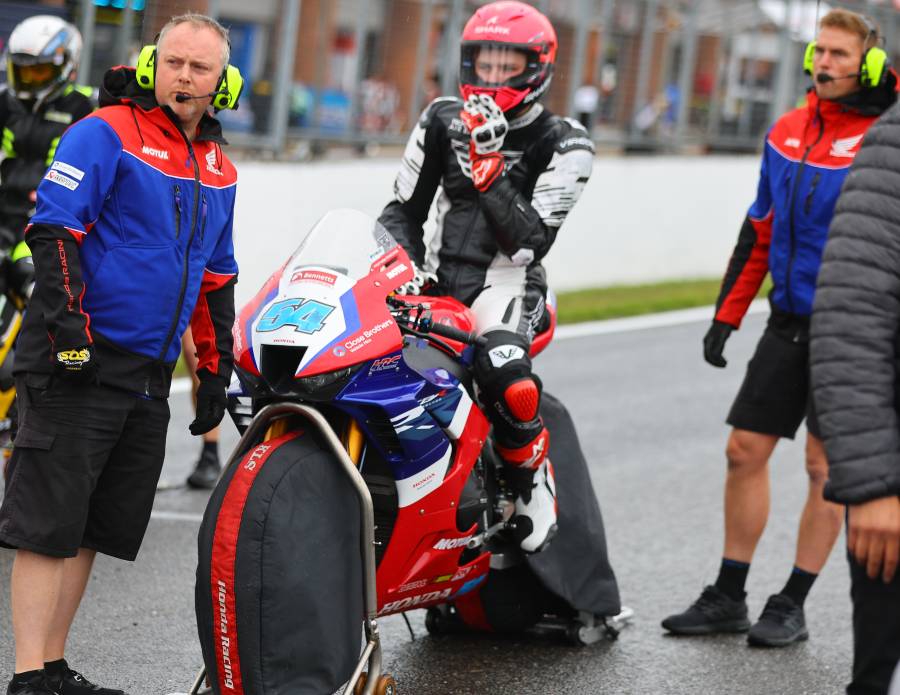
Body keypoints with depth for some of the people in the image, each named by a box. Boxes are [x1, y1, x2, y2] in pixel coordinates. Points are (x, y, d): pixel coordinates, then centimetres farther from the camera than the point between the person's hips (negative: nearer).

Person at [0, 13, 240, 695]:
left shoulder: (219, 172, 17)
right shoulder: (105, 134, -5)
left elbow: (216, 282, 25)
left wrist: (217, 372, 21)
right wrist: (66, 322, -22)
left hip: (149, 376, 8)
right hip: (79, 360, -7)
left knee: (94, 530, 10)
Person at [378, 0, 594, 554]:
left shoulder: (565, 144, -5)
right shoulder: (443, 120, 9)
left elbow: (531, 242, -15)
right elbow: (404, 208, 11)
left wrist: (489, 167, -22)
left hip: (506, 282, -5)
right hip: (437, 277, 5)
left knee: (506, 375, -37)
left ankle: (536, 486, -11)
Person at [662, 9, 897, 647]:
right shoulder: (788, 133, 9)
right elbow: (759, 231, 15)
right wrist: (727, 316, 13)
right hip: (789, 324, 6)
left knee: (825, 465, 1)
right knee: (746, 449, 6)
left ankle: (792, 606, 9)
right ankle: (728, 598, 15)